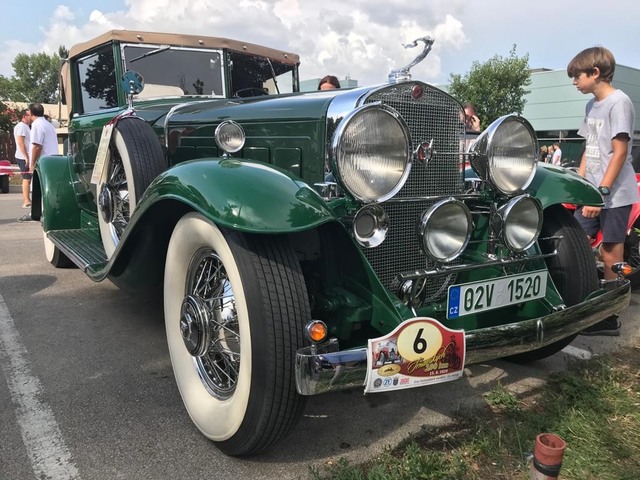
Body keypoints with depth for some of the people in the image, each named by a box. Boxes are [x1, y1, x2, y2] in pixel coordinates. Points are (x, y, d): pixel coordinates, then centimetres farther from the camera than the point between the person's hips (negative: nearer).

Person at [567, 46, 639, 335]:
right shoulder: (592, 105, 14)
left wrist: (602, 192, -19)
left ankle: (609, 317, 9)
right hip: (593, 192, 8)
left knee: (610, 256, -1)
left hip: (614, 195, -7)